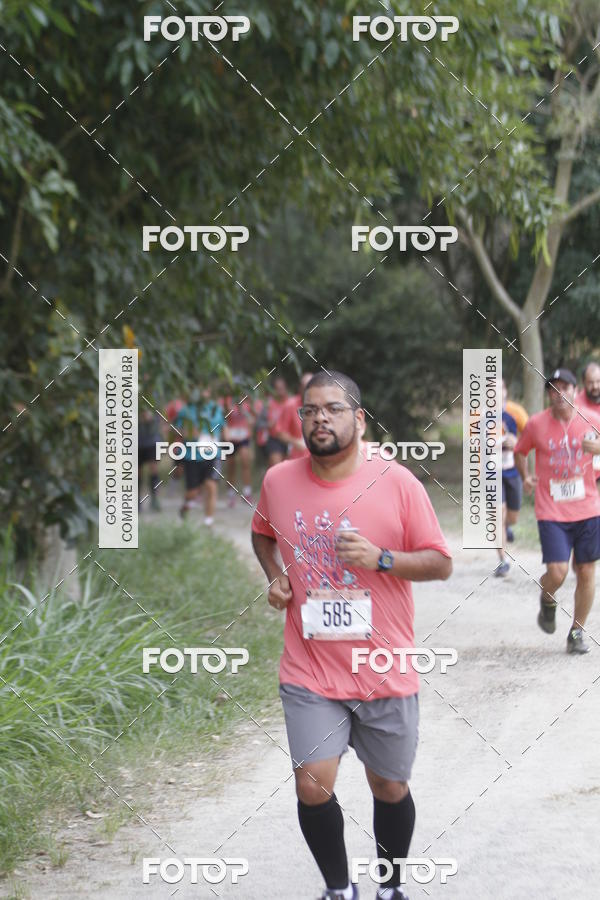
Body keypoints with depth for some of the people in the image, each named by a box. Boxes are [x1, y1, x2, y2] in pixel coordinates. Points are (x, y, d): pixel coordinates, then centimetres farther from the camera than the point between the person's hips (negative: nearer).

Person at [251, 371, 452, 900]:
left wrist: (380, 559, -20)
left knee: (389, 787, 12)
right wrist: (276, 576, 3)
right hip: (310, 674, 1)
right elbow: (262, 533, 21)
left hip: (386, 672, -1)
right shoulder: (279, 481, -1)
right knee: (312, 785, -10)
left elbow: (441, 563, -5)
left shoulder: (397, 483, -9)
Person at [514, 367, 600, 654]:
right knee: (557, 572, -13)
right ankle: (547, 600, 23)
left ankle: (577, 631, 22)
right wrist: (525, 476, -3)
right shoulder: (536, 424, -1)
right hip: (551, 512, -1)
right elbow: (520, 451, 14)